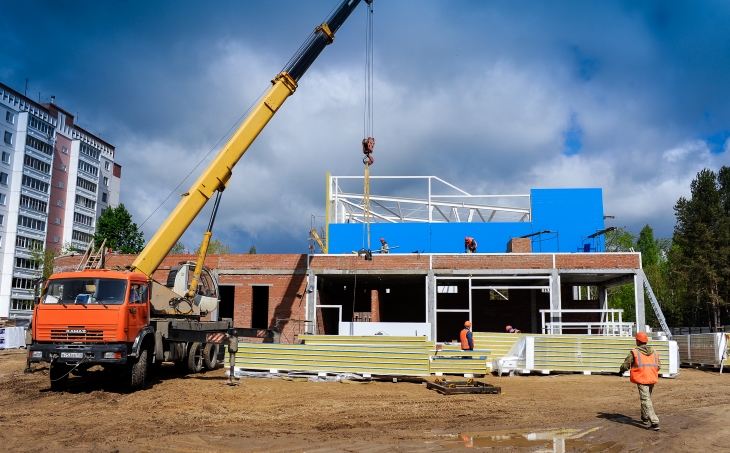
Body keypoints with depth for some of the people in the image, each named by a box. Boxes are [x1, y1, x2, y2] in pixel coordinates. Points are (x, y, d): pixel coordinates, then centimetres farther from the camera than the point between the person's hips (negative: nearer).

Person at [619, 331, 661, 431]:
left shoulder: (634, 352, -7)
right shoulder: (654, 352, 8)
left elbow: (626, 365, -1)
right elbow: (658, 366, 13)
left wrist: (621, 370, 20)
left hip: (641, 379, -6)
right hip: (652, 379, 6)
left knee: (646, 401, -5)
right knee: (647, 397, 25)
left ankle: (655, 423, -14)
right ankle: (645, 417, 40)